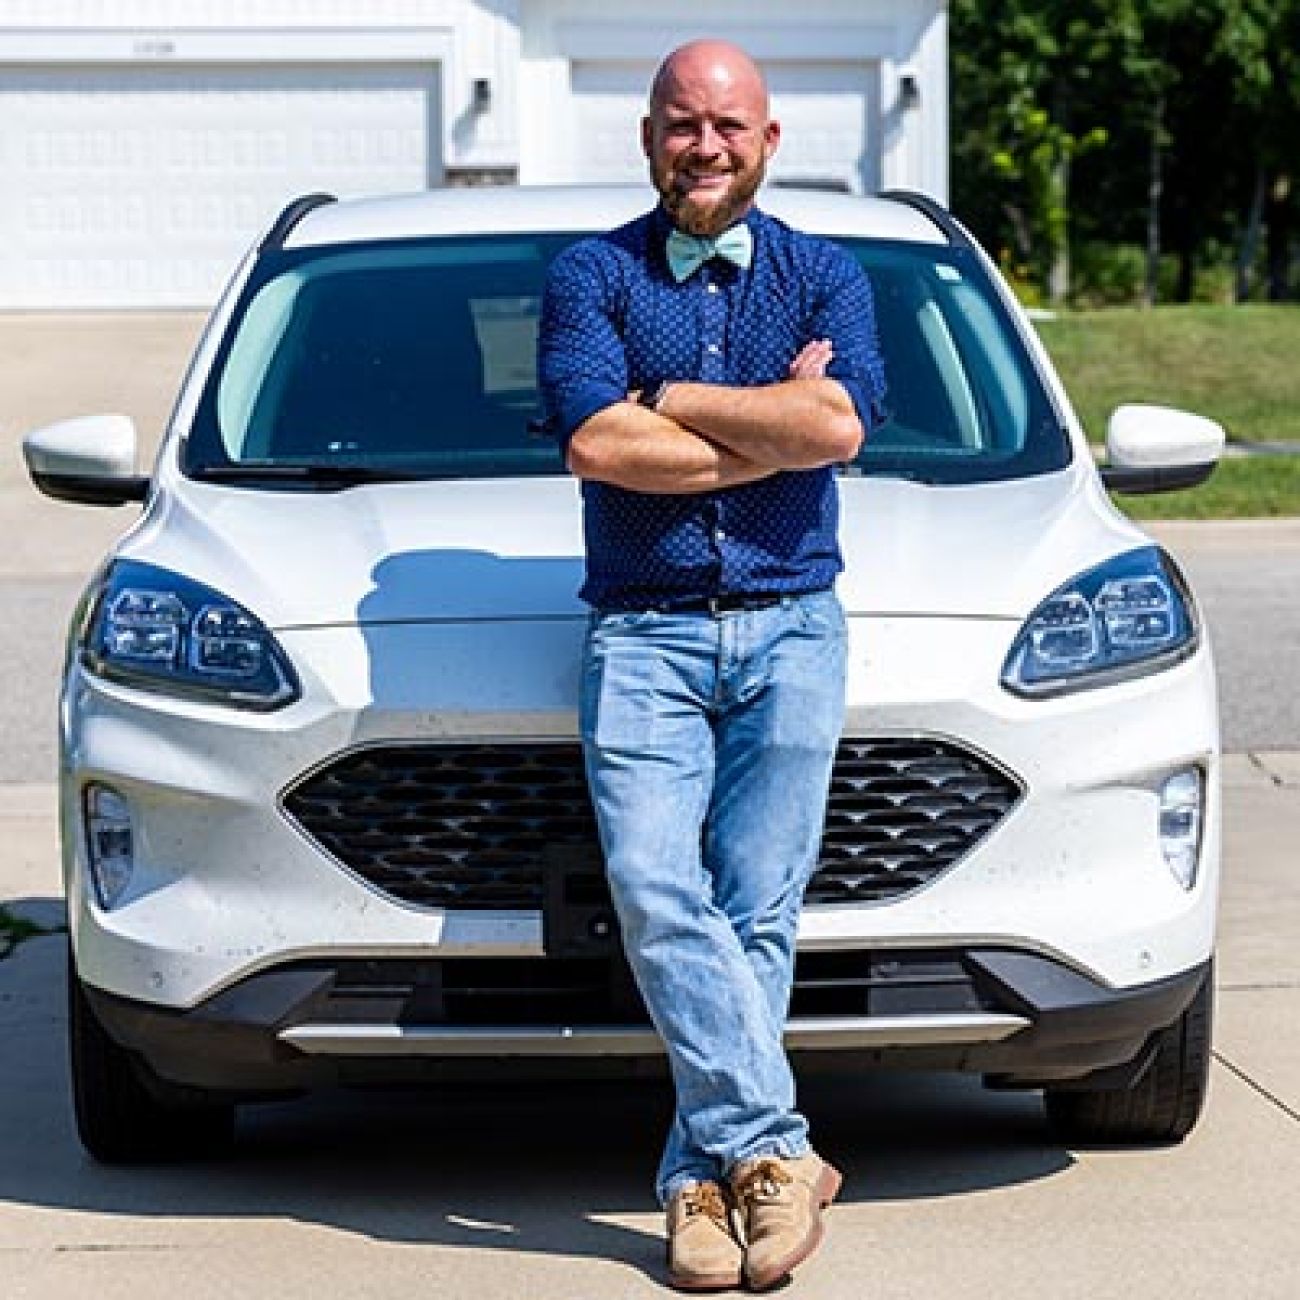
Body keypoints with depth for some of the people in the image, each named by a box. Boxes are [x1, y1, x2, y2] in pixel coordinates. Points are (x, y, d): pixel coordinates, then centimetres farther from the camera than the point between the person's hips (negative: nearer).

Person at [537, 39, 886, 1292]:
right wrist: (775, 425, -6)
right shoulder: (591, 277, 8)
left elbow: (840, 424, -9)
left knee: (755, 913, -3)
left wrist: (667, 401, -5)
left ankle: (706, 1175, 3)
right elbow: (596, 444, -10)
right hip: (642, 635, -1)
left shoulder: (824, 277, 12)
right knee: (655, 894, -17)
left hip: (790, 632, 1)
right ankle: (774, 1149, -14)